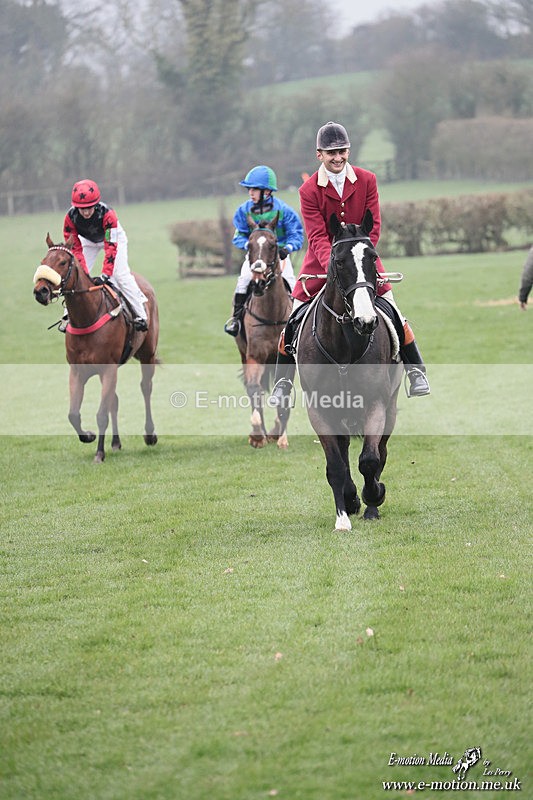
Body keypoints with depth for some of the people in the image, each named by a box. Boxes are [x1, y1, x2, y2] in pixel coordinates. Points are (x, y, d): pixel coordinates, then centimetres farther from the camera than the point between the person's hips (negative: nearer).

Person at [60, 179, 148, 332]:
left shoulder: (107, 214, -42)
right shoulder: (70, 217, -32)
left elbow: (111, 246, -42)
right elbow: (75, 249, -26)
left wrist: (105, 275, -49)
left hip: (113, 238, -3)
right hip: (88, 241, 3)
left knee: (121, 275, -16)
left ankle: (140, 314, -10)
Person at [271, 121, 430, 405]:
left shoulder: (367, 180, -6)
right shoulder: (309, 190, -11)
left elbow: (373, 227, -8)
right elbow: (317, 236, -17)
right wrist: (332, 265, -35)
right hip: (321, 261, -1)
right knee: (295, 319, -6)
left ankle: (416, 371, 9)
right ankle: (283, 382, 7)